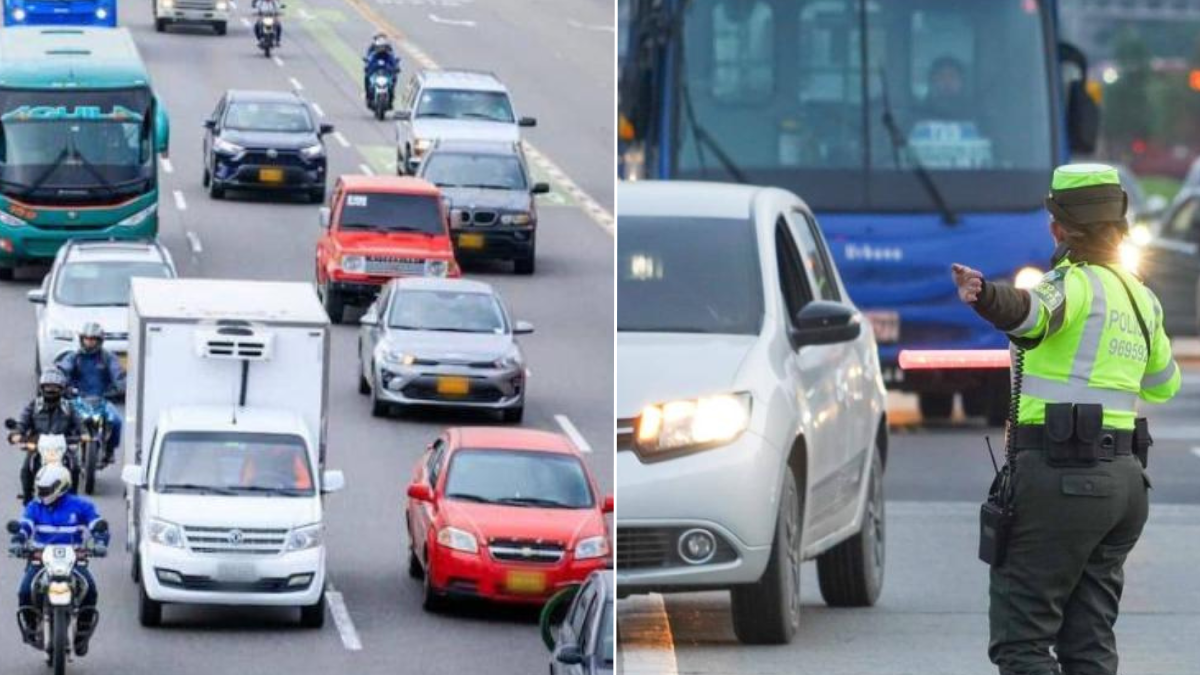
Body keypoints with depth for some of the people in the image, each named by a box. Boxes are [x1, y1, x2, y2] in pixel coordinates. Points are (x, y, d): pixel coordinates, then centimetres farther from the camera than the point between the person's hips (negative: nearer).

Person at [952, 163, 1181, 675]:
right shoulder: (1141, 299, 17)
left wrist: (986, 296, -53)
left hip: (1061, 478, -8)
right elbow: (1162, 384, 33)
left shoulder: (1078, 283, -8)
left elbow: (1034, 311, -33)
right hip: (1124, 476, 8)